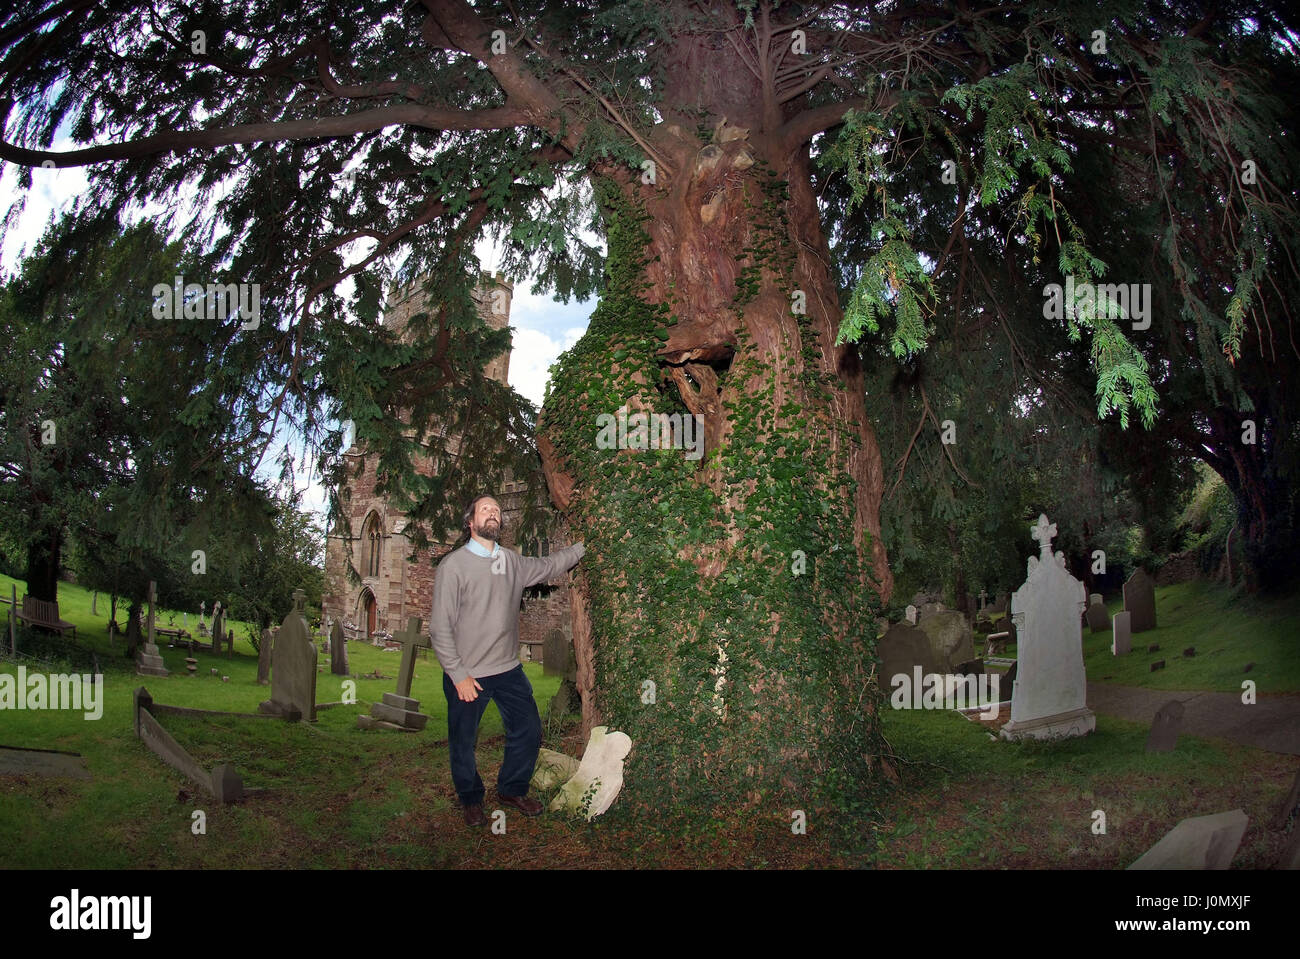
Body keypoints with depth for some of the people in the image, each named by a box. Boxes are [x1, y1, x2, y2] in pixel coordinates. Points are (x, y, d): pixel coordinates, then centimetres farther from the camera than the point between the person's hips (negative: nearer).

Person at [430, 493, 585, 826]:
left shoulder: (513, 562, 4)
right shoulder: (453, 565, -11)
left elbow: (548, 565, 25)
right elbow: (441, 627, -11)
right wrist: (458, 674, -14)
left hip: (509, 671, 5)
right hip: (467, 675, -5)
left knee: (529, 732, 10)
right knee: (463, 743, 8)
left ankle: (512, 790, 33)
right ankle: (471, 800, 32)